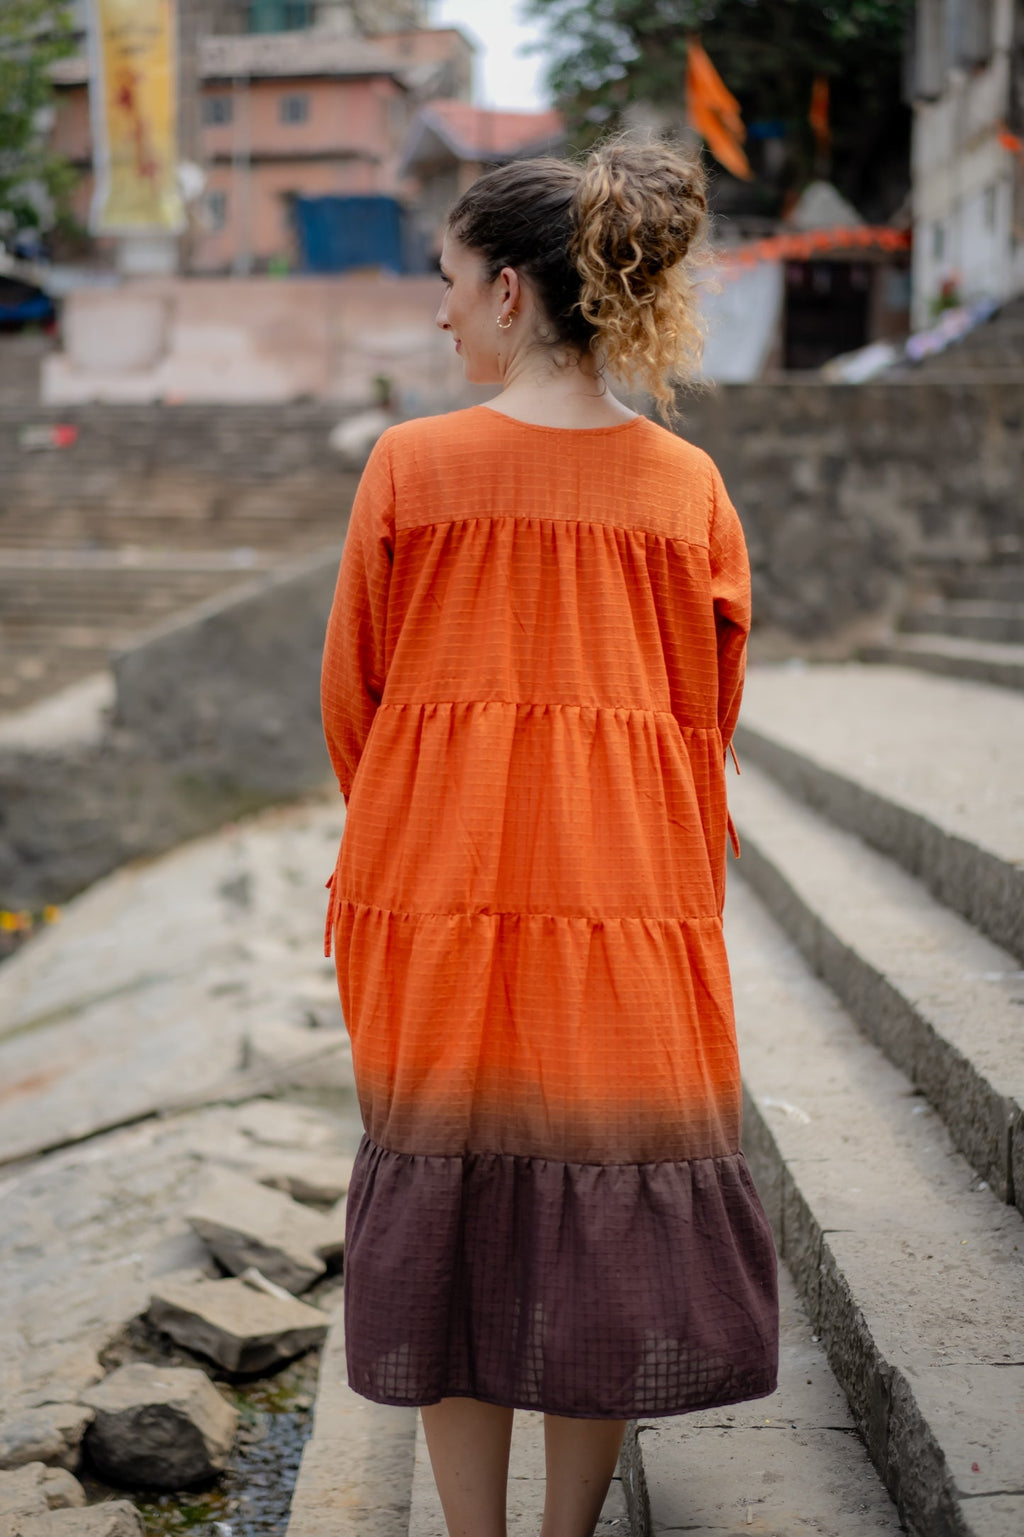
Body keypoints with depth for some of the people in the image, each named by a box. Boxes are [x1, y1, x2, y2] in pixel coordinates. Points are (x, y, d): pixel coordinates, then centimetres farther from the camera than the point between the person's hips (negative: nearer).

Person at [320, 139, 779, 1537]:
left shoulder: (414, 465, -6)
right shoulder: (689, 486, 1)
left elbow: (350, 697, 2)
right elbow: (709, 718, 7)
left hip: (439, 899, -1)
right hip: (635, 899, 2)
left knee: (453, 1215, 10)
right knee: (611, 1218, 12)